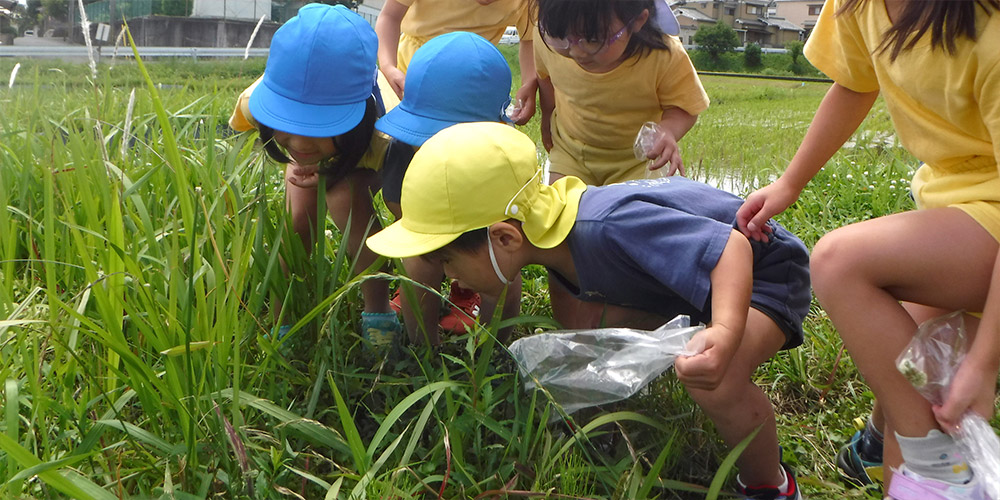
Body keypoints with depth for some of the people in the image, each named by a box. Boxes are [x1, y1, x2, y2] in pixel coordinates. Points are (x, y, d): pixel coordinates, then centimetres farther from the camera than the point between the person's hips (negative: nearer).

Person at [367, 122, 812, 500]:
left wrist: (725, 334, -59)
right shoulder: (541, 227, -12)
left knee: (714, 381, -33)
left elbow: (732, 248, -42)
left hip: (760, 270, -8)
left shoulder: (608, 227, -41)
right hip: (693, 265, 8)